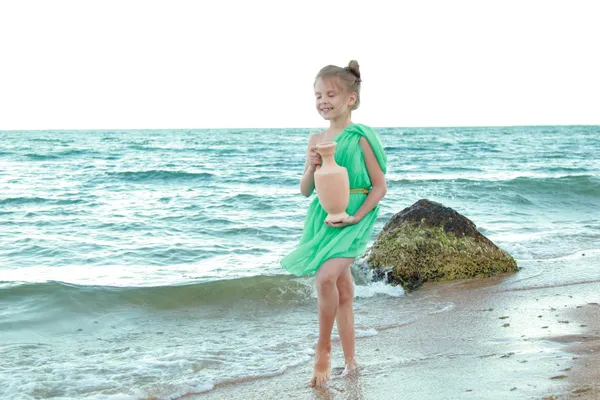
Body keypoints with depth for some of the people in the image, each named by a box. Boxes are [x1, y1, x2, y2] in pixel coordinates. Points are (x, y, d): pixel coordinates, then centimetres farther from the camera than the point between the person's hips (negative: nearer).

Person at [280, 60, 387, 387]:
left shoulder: (361, 138, -8)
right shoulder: (316, 140, 7)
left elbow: (380, 186, -6)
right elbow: (305, 190, 11)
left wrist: (356, 216, -18)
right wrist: (312, 167, -9)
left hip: (353, 220, -5)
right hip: (323, 218, 6)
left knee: (326, 277, -25)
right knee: (343, 292, 11)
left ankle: (323, 348, -5)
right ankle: (350, 361, 22)